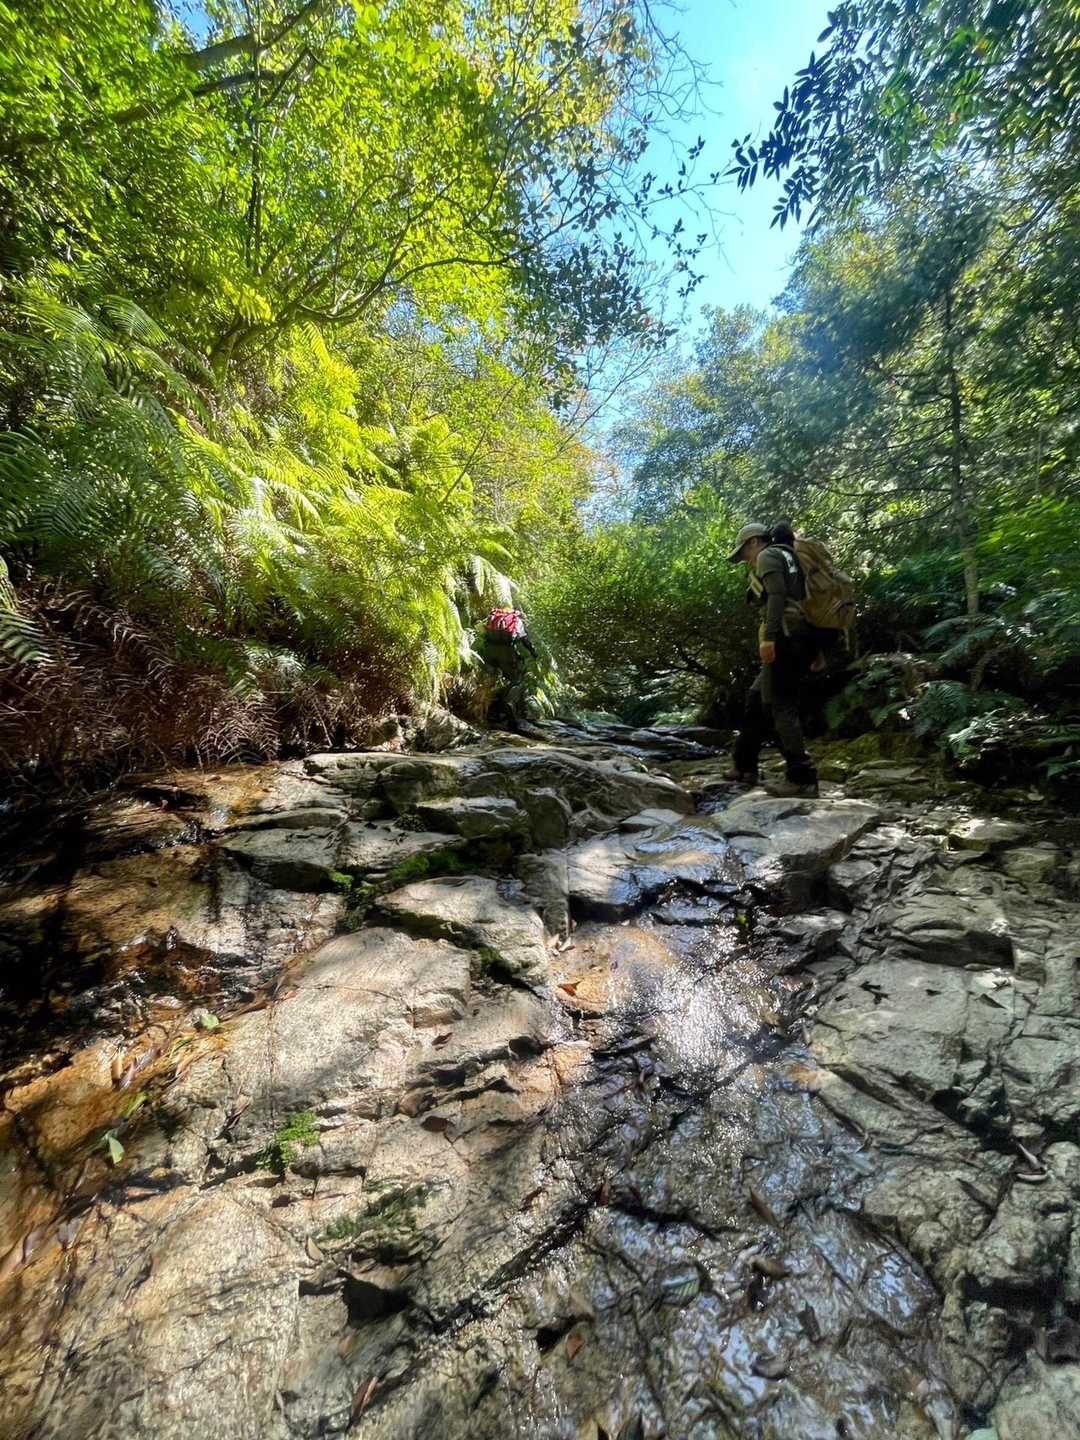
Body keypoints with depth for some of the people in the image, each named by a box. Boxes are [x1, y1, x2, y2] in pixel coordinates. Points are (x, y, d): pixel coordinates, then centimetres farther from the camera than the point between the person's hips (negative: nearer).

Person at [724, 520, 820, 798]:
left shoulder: (768, 556, 3)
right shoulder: (789, 559, 30)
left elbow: (777, 595, -15)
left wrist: (768, 636, -25)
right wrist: (815, 649, 22)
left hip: (785, 637, -10)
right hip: (804, 639, 10)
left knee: (781, 705, -11)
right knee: (756, 698, 13)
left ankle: (802, 778, -14)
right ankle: (744, 767, 16)